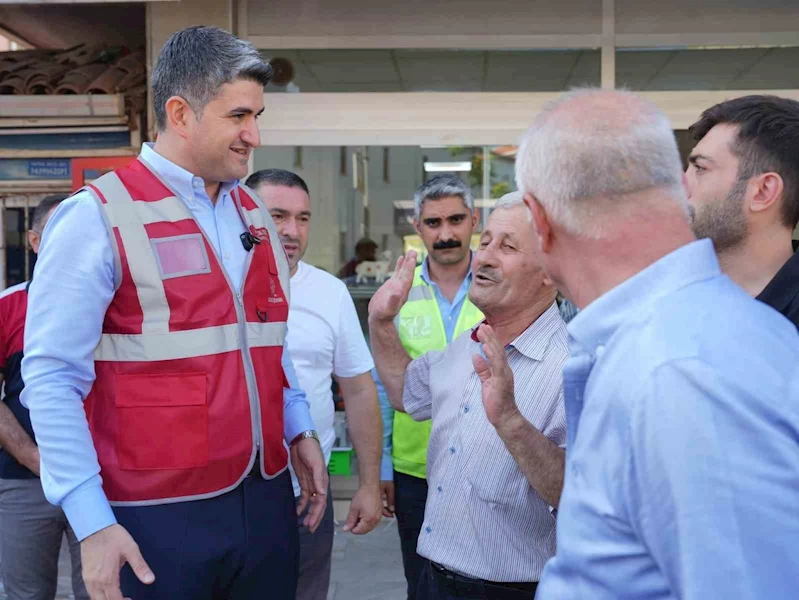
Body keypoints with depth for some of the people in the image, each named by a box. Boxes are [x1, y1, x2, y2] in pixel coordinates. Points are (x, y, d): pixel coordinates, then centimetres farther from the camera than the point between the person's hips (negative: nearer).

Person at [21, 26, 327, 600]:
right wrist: (93, 524, -17)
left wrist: (300, 430, 8)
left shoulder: (255, 215, 10)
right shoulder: (97, 218, -11)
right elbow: (51, 379, -13)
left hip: (266, 503, 6)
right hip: (158, 519, -6)